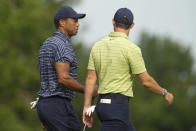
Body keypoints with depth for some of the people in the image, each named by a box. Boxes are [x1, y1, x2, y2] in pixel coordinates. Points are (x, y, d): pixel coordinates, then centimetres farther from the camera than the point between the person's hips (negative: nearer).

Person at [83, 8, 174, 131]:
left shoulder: (98, 46, 8)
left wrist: (87, 107, 9)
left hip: (102, 103, 8)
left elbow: (90, 78, 7)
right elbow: (146, 81, -9)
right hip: (118, 106, -8)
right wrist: (165, 94, 8)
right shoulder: (131, 48, -12)